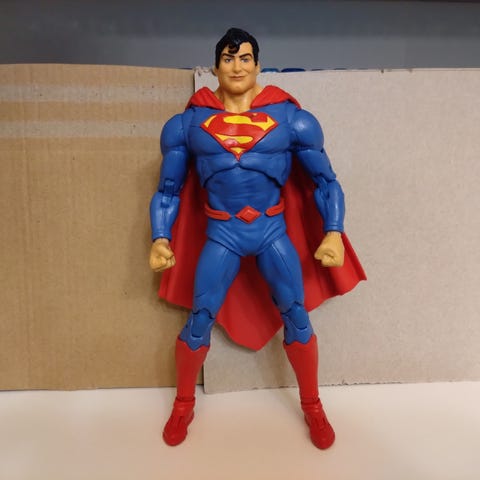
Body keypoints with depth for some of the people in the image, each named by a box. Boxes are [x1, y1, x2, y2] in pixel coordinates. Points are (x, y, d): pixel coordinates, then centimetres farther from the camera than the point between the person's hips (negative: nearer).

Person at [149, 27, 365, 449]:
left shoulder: (291, 119, -2)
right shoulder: (188, 123, 2)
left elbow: (324, 180, 3)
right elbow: (169, 188, 9)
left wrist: (334, 233, -7)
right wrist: (161, 239, -2)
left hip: (273, 230, 0)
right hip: (222, 233, 1)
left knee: (296, 317, 1)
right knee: (199, 321, 1)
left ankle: (312, 407, 24)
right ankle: (183, 405, 26)